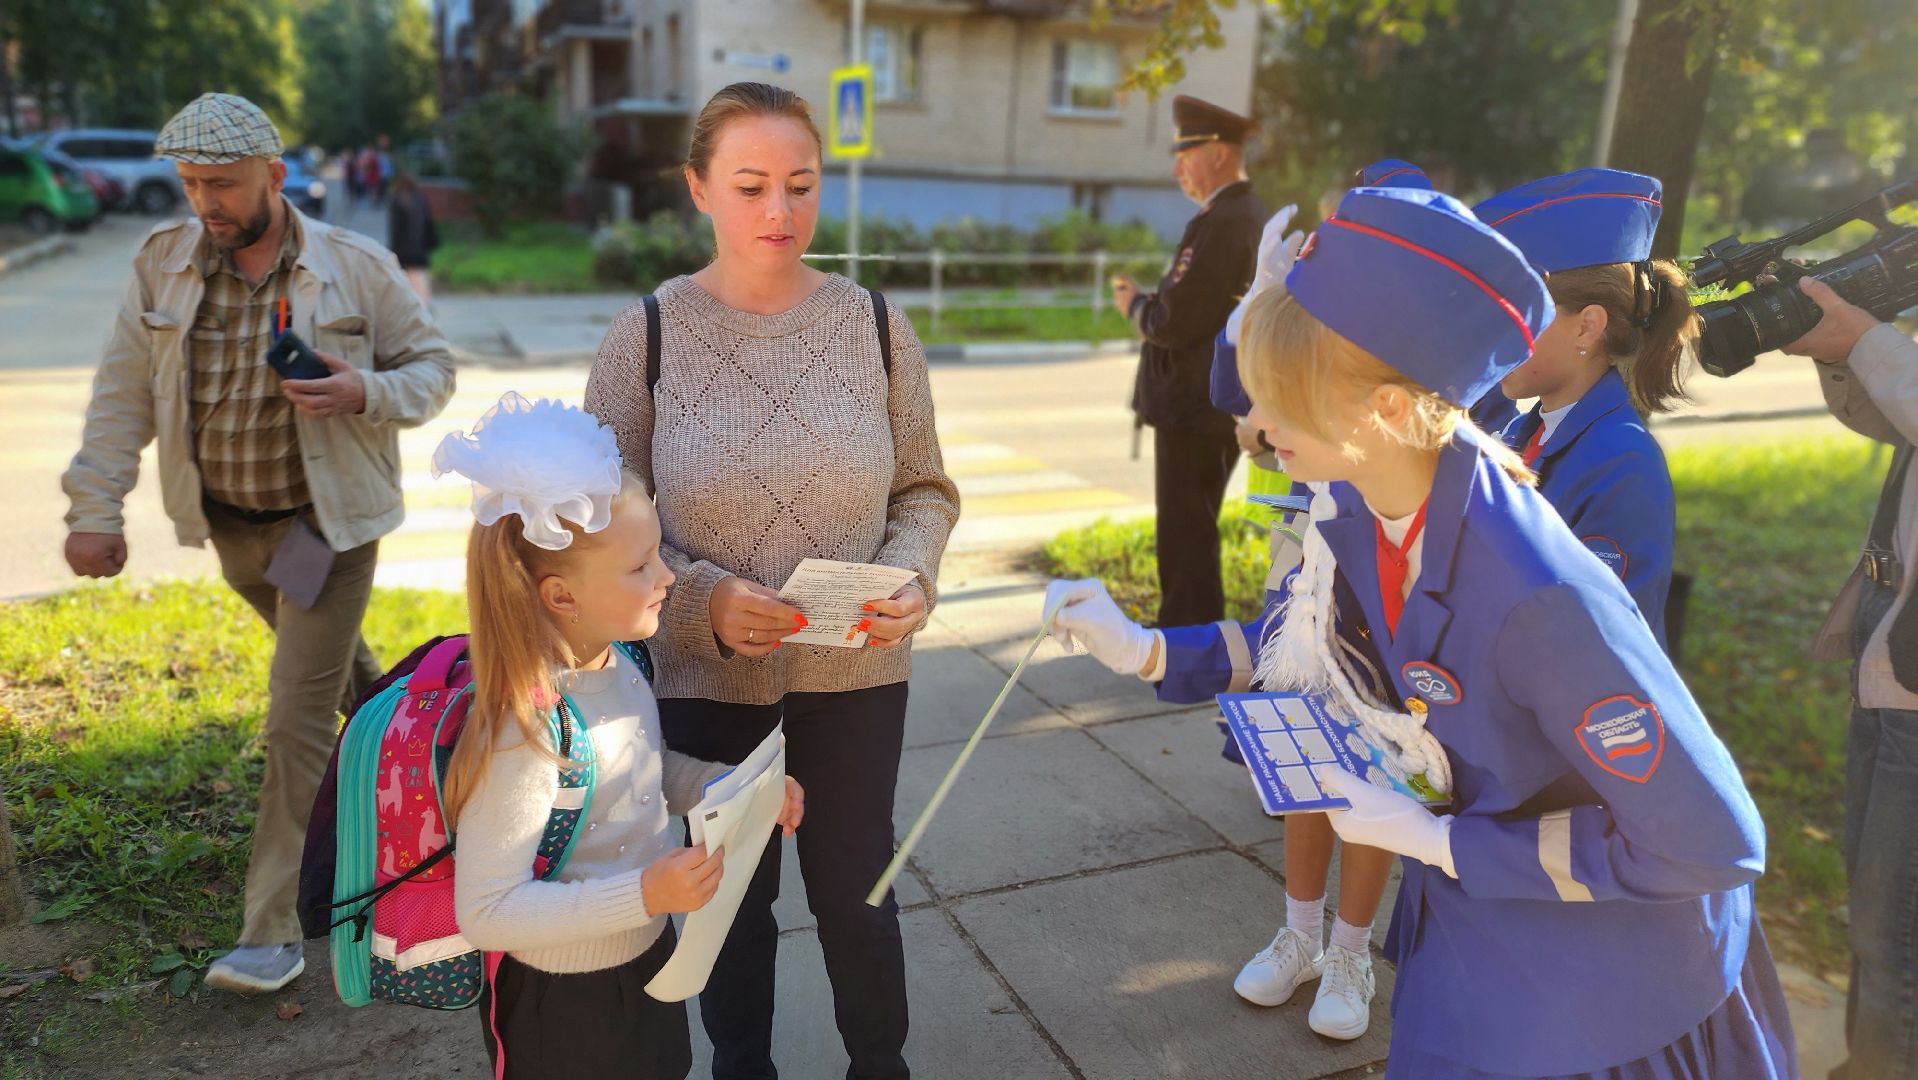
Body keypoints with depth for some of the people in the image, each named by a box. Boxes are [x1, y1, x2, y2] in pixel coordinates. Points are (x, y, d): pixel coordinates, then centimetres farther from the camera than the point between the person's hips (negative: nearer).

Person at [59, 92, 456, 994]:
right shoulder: (161, 265, -2)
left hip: (328, 523, -4)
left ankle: (273, 930, 3)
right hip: (230, 525, 4)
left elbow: (432, 363, -2)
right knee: (330, 659, 24)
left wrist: (365, 393, -22)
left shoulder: (357, 267, -10)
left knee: (298, 721, -6)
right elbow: (123, 396, 2)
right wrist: (96, 507, -3)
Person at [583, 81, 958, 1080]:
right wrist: (702, 597, -21)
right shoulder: (646, 335, -9)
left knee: (856, 893, 16)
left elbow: (926, 491, 4)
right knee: (734, 898, 18)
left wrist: (913, 580, -15)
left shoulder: (873, 325, -4)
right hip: (706, 679, -1)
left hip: (857, 673, 1)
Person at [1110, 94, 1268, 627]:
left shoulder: (1220, 223, -20)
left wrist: (1134, 303, -5)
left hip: (1195, 408, -11)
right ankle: (1192, 628, 32)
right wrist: (1153, 298, 6)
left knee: (1186, 534, 0)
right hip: (1220, 403, 11)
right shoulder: (1249, 215, 12)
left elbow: (1176, 323, -24)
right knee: (1191, 529, 20)